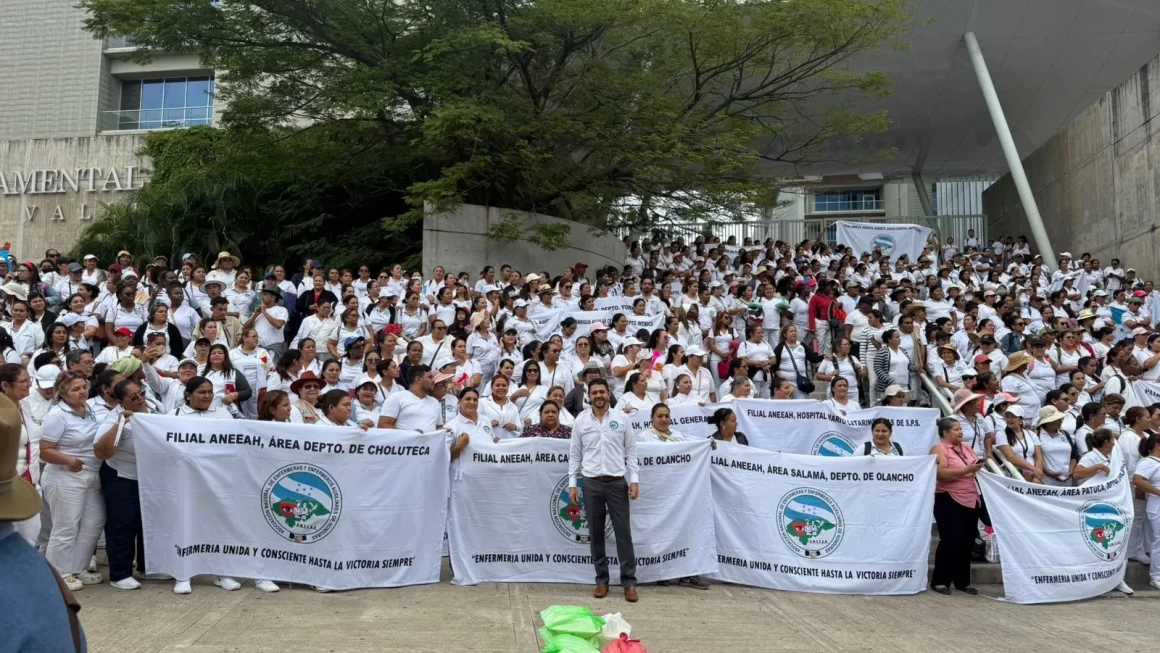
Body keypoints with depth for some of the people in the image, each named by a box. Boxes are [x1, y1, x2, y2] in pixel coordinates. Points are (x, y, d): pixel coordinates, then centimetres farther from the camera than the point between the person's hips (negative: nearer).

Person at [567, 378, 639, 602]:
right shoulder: (581, 421, 3)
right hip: (591, 483, 1)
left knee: (623, 532, 0)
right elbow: (574, 455, 6)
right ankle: (601, 579, 18)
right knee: (595, 533, 7)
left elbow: (631, 451, 3)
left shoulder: (621, 418, 2)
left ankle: (629, 581, 8)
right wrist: (572, 484, 0)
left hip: (617, 482, -1)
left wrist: (634, 480, -3)